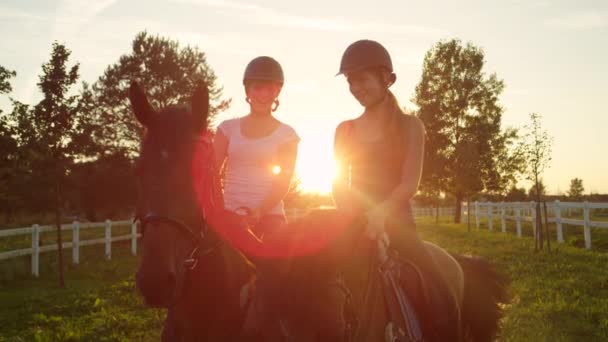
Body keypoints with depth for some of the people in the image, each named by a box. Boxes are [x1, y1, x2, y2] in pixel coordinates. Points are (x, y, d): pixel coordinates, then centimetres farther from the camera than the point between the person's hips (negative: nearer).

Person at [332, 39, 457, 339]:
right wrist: (352, 218, -15)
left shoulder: (409, 125, 1)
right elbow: (339, 184, 5)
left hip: (396, 222, -2)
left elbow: (410, 182, -9)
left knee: (439, 302, -15)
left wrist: (381, 210, -27)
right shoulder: (345, 130, 10)